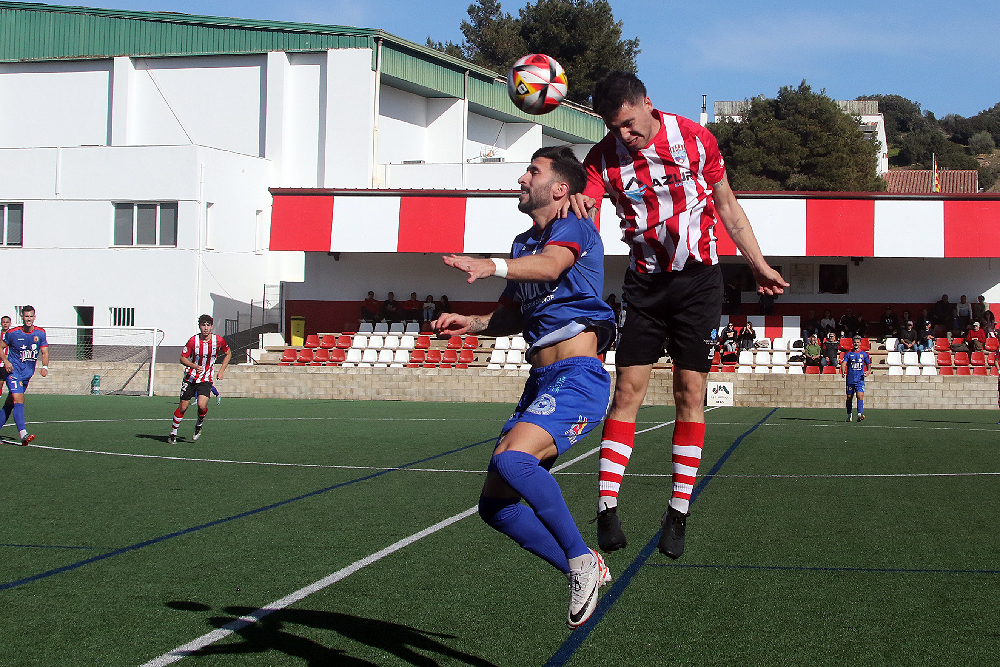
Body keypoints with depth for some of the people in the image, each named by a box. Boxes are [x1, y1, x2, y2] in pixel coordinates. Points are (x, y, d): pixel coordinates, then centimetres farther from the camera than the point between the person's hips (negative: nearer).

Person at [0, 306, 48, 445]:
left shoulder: (40, 333, 3)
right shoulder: (12, 333, -6)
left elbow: (44, 352, 5)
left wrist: (45, 367, -13)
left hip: (27, 373, 4)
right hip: (13, 371, -4)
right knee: (18, 399, -19)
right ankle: (23, 434, -29)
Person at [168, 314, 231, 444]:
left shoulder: (219, 340, -8)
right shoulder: (193, 340, -11)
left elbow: (228, 354, 12)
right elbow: (183, 358, -4)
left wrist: (222, 370, 3)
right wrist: (194, 366, -23)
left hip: (206, 380, 0)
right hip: (190, 378, 0)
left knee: (202, 406, -21)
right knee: (183, 407, 2)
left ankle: (199, 424, 11)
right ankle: (173, 433, 20)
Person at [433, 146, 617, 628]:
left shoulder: (573, 226, -4)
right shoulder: (523, 243, 23)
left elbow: (549, 265, -28)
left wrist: (492, 266, -45)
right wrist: (472, 324, 12)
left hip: (577, 376, -9)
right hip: (540, 382, 9)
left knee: (510, 459, -32)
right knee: (494, 504, 2)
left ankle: (580, 559, -19)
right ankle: (584, 573, 12)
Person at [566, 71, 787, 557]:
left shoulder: (695, 139, -6)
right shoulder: (603, 157, -5)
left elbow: (727, 206, 6)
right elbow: (581, 215, -17)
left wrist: (758, 265, 9)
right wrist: (575, 205, -42)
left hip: (698, 279, -1)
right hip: (644, 282, 1)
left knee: (690, 392, -2)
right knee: (628, 389, -8)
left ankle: (678, 513, 4)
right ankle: (606, 507, -9)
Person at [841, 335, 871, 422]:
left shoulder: (864, 354, 8)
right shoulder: (848, 354, 6)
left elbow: (869, 364, 12)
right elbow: (843, 363, -4)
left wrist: (868, 371, -10)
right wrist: (843, 371, -25)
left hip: (860, 380, -1)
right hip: (850, 379, 1)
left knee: (860, 396, -17)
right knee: (849, 397, 6)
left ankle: (860, 415, -22)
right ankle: (849, 415, 20)